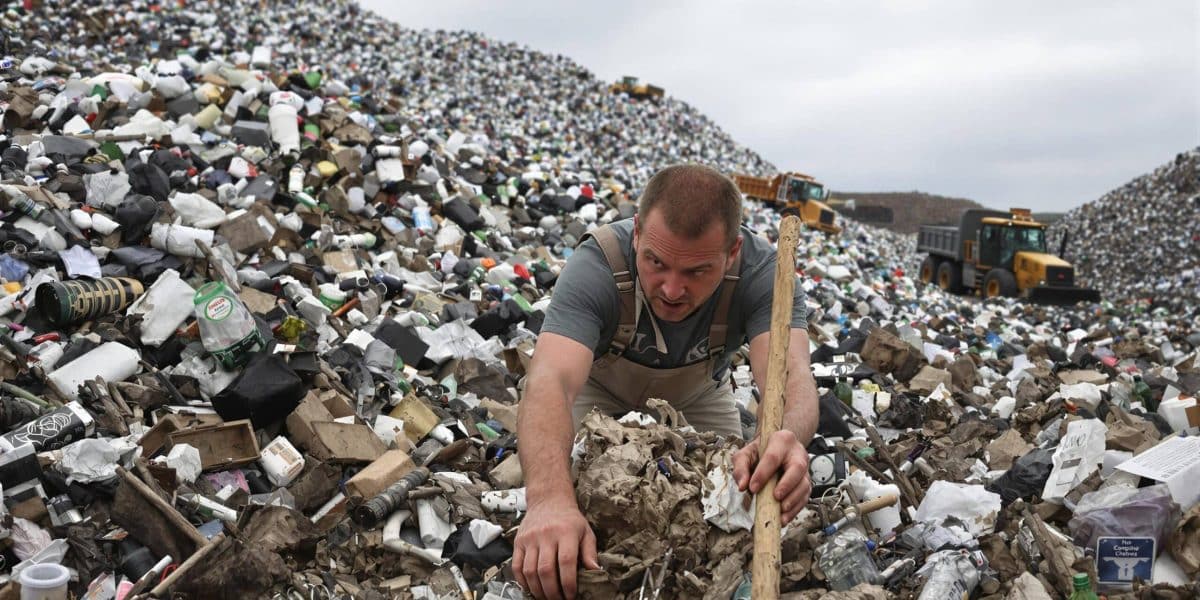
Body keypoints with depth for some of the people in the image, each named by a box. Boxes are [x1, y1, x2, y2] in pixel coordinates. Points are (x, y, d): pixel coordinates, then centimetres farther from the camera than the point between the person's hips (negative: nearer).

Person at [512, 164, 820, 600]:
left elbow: (790, 373, -50)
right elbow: (550, 381, -55)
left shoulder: (761, 271, -36)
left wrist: (788, 436, -75)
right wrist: (549, 499, -73)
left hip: (697, 394, 2)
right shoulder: (596, 264, -41)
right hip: (601, 388, -1)